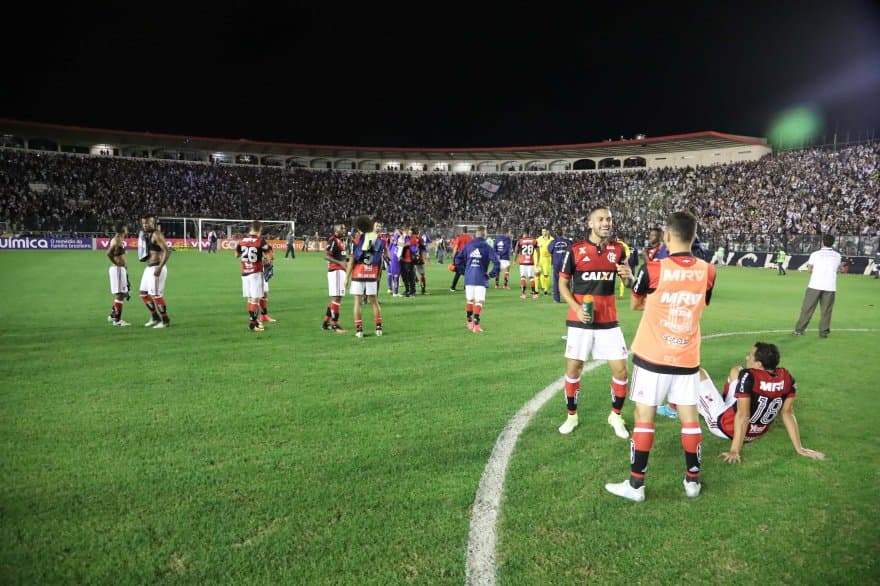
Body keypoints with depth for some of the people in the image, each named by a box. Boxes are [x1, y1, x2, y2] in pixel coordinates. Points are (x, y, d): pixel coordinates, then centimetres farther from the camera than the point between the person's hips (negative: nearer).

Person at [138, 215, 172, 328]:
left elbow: (167, 251, -23)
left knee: (156, 295, -7)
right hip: (148, 268, 10)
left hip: (156, 268, -10)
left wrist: (159, 268, -26)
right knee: (144, 293, 15)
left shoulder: (156, 234, -14)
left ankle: (166, 321, 4)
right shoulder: (146, 235, 13)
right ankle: (155, 317, 27)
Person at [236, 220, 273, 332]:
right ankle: (253, 323, -3)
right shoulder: (260, 240, -11)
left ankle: (254, 320, 21)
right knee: (255, 298, -2)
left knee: (249, 298, 12)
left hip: (244, 273, 6)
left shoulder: (242, 240, 5)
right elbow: (269, 256, -12)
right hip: (256, 273, -6)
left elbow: (236, 255, 17)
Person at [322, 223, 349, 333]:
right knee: (337, 298, -8)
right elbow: (326, 256, -20)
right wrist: (340, 262, -28)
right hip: (335, 271, -10)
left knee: (335, 298, 14)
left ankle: (326, 323, 22)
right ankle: (334, 325, -2)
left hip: (341, 271, 10)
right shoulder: (333, 241, -12)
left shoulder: (340, 241, 18)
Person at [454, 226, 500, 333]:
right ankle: (476, 325, -7)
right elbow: (496, 263, -11)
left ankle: (469, 322, 27)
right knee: (479, 301, 0)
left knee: (469, 300, 16)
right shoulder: (488, 247, -4)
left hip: (468, 278, 4)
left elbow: (458, 259, 6)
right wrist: (492, 275, 2)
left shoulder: (468, 246, 5)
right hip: (481, 278, -3)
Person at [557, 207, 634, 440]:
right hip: (580, 321, -2)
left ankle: (616, 416, 24)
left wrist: (628, 276, -16)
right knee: (573, 369, 6)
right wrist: (576, 308, -15)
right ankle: (572, 416, 25)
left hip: (608, 321, 2)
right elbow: (563, 283, 0)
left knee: (620, 369, 2)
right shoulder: (575, 249, -6)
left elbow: (629, 284, 8)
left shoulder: (618, 249, 2)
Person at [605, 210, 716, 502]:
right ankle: (693, 480, 27)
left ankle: (636, 484, 12)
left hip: (652, 357, -3)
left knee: (644, 416, 4)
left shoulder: (652, 269, -15)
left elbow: (635, 305, 3)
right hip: (687, 359, 4)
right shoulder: (708, 271, -4)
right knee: (690, 417, 14)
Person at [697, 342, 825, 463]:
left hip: (726, 428, -6)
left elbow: (743, 416, -29)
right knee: (736, 371, 20)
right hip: (754, 434, 6)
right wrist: (799, 448, 3)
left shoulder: (748, 377, -29)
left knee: (699, 374, 4)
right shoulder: (787, 379, -11)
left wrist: (734, 451, -24)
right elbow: (787, 413, -7)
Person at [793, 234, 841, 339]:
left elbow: (809, 269, 1)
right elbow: (837, 269, 11)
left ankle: (799, 330, 6)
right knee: (826, 311, 6)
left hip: (815, 285, -1)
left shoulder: (815, 254, -1)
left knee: (807, 308, 4)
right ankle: (823, 332, 7)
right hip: (830, 287, 1)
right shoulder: (837, 256, 6)